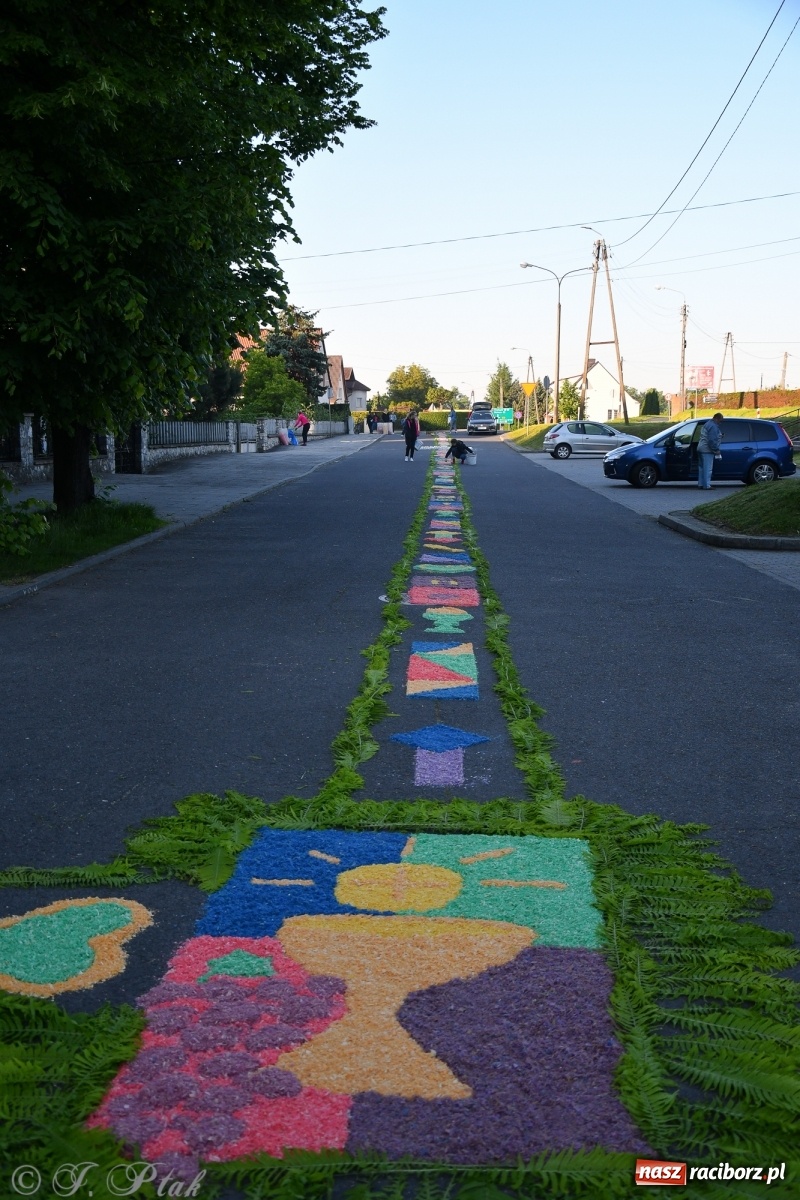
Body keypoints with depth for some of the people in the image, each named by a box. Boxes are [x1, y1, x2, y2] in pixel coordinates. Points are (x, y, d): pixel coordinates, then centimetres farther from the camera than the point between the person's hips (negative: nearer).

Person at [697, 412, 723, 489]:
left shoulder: (707, 424, 18)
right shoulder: (713, 426, -16)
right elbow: (712, 440, -23)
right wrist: (716, 450, -16)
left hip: (701, 448, 11)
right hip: (707, 450, -11)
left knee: (701, 468, 14)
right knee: (707, 469, -9)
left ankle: (700, 484, 18)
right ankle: (706, 486, -10)